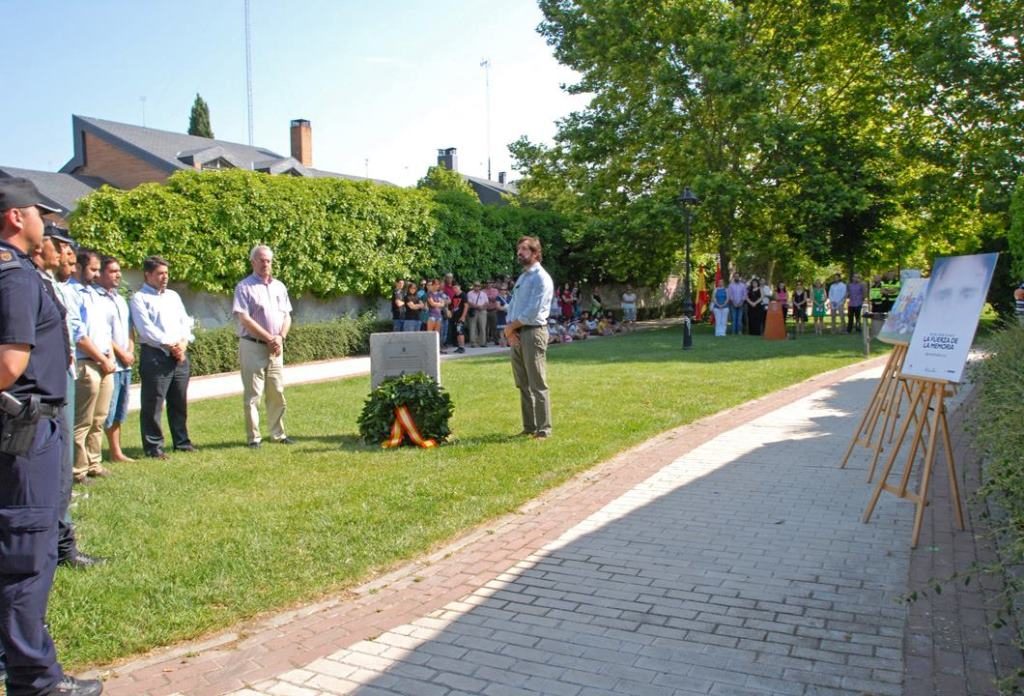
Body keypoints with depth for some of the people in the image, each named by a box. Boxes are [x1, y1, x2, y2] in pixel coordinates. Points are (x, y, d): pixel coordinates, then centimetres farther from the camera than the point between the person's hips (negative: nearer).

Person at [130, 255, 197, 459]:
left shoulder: (173, 296, 18)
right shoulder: (139, 298, -2)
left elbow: (185, 321, 13)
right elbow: (146, 329, -12)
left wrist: (183, 343, -5)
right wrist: (170, 344, -15)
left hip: (180, 355, 6)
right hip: (155, 356, -6)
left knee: (179, 402, 13)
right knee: (152, 404, -3)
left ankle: (181, 441, 23)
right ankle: (153, 446, 5)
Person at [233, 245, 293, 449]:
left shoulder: (279, 286, 13)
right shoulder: (245, 287, -5)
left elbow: (287, 316, 13)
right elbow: (244, 318, -13)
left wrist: (281, 337, -5)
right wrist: (269, 338, -14)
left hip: (275, 348, 6)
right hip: (253, 346, -6)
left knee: (277, 393, 10)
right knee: (252, 395, -1)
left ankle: (278, 434, 20)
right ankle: (253, 437, 5)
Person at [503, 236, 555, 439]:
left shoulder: (541, 278, -9)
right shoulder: (521, 278, 19)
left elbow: (533, 312, -17)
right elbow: (512, 306, 16)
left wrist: (511, 327, -7)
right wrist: (509, 330, -2)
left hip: (532, 333, -9)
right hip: (517, 335, 9)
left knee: (537, 384, -6)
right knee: (523, 385, 12)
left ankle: (543, 429, -1)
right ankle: (529, 427, 19)